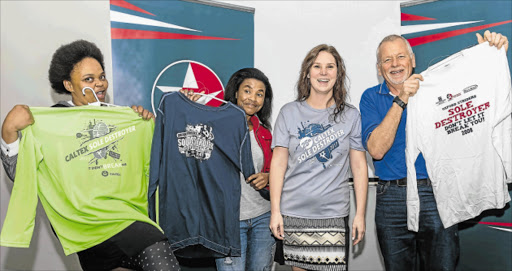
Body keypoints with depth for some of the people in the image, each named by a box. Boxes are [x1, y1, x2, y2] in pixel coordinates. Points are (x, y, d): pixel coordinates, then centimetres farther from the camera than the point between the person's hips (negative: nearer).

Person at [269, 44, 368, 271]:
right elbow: (278, 163, 2)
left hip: (333, 214, 0)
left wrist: (360, 214, 1)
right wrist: (275, 210, -2)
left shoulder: (351, 115, 4)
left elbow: (359, 166, 5)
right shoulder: (289, 113, 3)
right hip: (293, 214, 1)